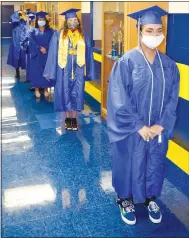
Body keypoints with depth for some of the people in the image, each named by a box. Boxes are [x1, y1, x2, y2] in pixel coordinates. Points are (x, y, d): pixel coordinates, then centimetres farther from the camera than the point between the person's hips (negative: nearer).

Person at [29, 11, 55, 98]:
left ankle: (46, 89, 13)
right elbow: (32, 42, -8)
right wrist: (40, 48, -20)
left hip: (48, 55, 1)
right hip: (36, 55, -1)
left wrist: (46, 49, -18)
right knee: (37, 72, 0)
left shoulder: (50, 31, 8)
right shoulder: (33, 31, 6)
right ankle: (37, 89, 9)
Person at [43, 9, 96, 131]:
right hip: (64, 69, -1)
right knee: (65, 93, 6)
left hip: (78, 69, 1)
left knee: (76, 93, 5)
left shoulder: (83, 37, 5)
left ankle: (74, 119, 16)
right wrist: (50, 72, -4)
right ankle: (67, 118, 19)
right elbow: (53, 53, 0)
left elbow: (88, 55, 7)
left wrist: (88, 72, 3)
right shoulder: (58, 35, 0)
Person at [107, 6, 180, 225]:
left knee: (155, 164, 18)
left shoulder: (169, 65, 0)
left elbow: (173, 98, 1)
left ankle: (151, 199, 41)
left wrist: (161, 125, -9)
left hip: (158, 130, 4)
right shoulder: (126, 62, -13)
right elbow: (119, 100, -15)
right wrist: (139, 126, -16)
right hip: (131, 130, -4)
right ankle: (126, 200, 36)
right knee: (129, 164, 13)